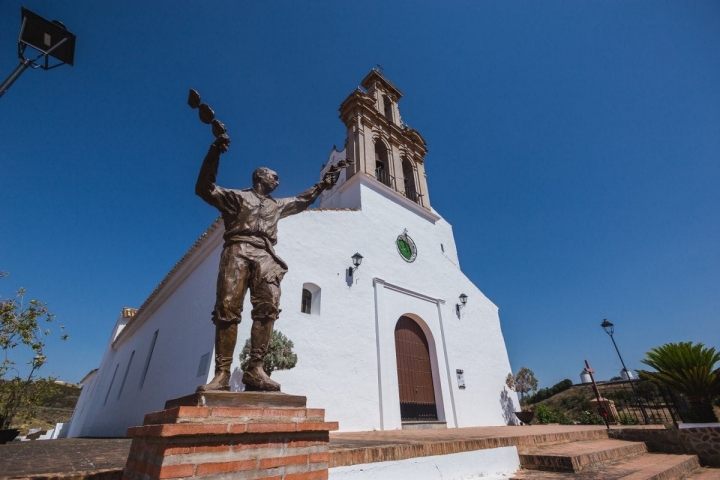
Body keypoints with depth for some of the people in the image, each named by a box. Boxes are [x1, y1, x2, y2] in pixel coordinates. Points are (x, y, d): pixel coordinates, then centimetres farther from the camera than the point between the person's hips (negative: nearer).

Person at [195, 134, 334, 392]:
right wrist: (214, 153, 1)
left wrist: (321, 185, 47)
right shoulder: (236, 196, 19)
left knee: (267, 307, -17)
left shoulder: (278, 205, 33)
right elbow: (204, 189, 9)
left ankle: (255, 369, -18)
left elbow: (301, 201, 46)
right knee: (227, 308, -13)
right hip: (238, 250, -3)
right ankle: (222, 373, -12)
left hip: (265, 256, 4)